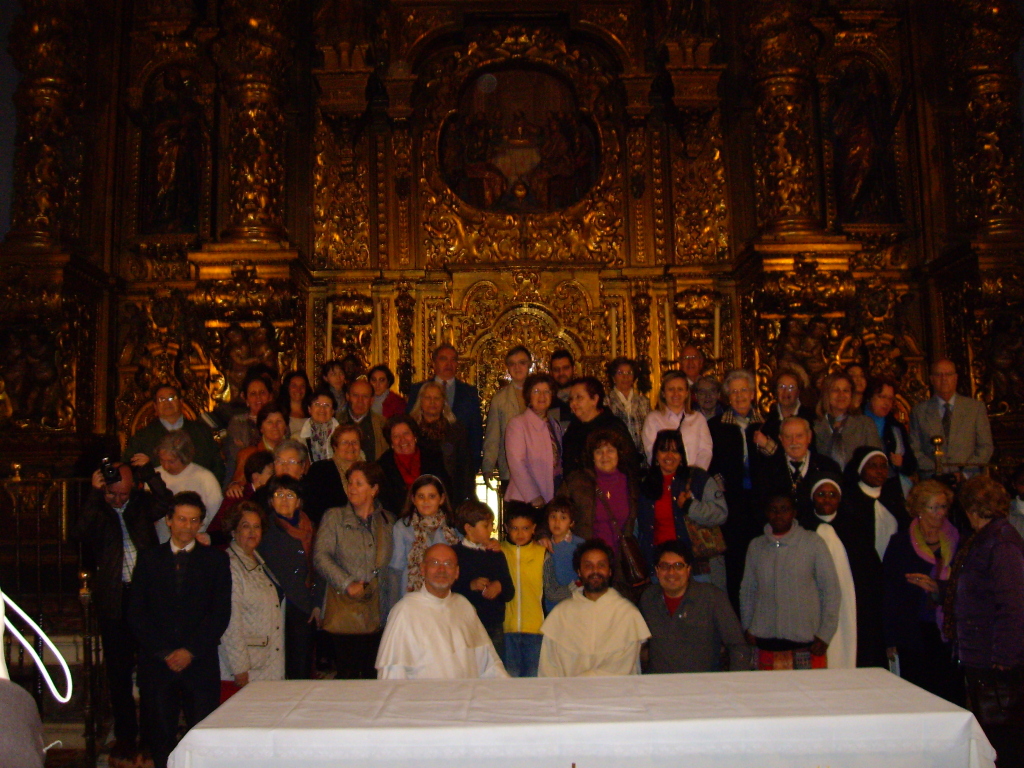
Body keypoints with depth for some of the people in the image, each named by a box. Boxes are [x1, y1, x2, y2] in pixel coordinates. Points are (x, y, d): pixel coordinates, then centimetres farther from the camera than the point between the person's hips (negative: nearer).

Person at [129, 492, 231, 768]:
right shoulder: (148, 559, 12)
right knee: (159, 735, 3)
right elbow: (136, 613, 5)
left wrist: (191, 651, -8)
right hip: (156, 662, 1)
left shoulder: (215, 559, 9)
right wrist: (162, 652, -5)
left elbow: (220, 613, 2)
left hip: (200, 663, -1)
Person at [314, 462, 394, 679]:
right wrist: (347, 584, -14)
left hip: (378, 612, 2)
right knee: (348, 674, -3)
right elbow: (320, 557, -4)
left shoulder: (387, 521, 12)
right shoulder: (334, 517, 5)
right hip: (345, 610, -2)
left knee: (374, 675, 4)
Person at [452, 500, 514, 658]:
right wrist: (470, 586, -22)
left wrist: (499, 587, -7)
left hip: (495, 627, 5)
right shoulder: (454, 554, -3)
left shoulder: (496, 555, 15)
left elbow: (510, 593, 13)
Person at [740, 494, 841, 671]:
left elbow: (831, 590, 1)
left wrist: (825, 634, -3)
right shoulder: (756, 546, 9)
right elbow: (747, 590, 16)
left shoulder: (813, 543, 0)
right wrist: (747, 627, 6)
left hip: (806, 642, -2)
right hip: (766, 641, 2)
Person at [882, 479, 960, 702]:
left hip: (948, 633, 1)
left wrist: (937, 588, -10)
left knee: (951, 693, -2)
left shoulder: (957, 542, 8)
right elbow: (889, 592, 3)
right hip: (914, 632, -1)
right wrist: (890, 639, 0)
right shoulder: (901, 543, 4)